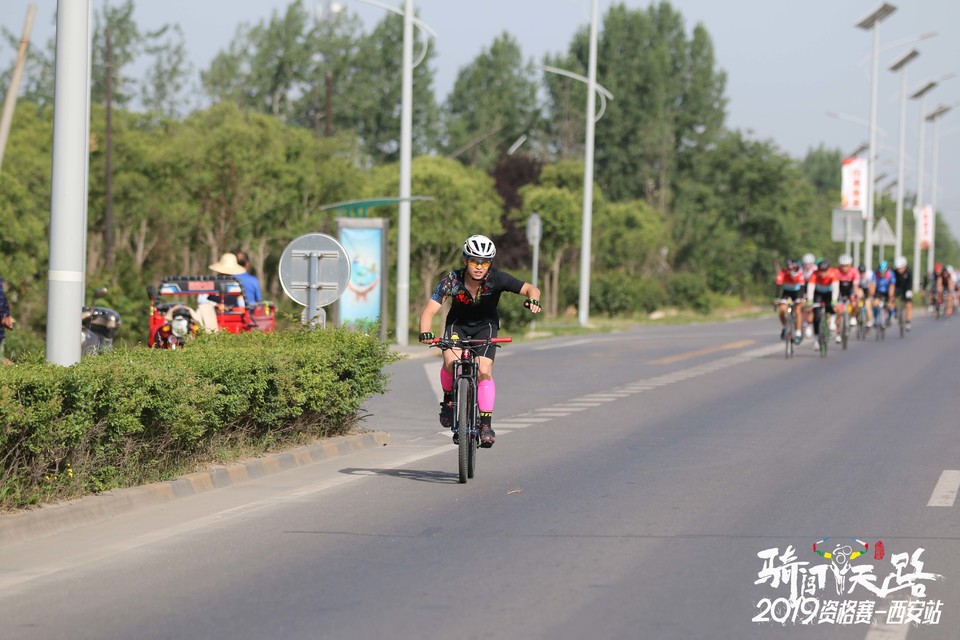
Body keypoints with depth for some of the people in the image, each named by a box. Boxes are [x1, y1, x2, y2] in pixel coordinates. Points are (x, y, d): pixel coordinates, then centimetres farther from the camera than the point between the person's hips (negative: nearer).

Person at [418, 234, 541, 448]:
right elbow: (429, 310, -31)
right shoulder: (452, 280, -28)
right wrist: (425, 333, -51)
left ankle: (486, 424, -6)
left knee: (484, 371, -18)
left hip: (485, 325, 0)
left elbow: (531, 289, -26)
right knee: (450, 362, -26)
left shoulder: (496, 278, -26)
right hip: (458, 324, 0)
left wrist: (533, 300, -50)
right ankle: (449, 399, 3)